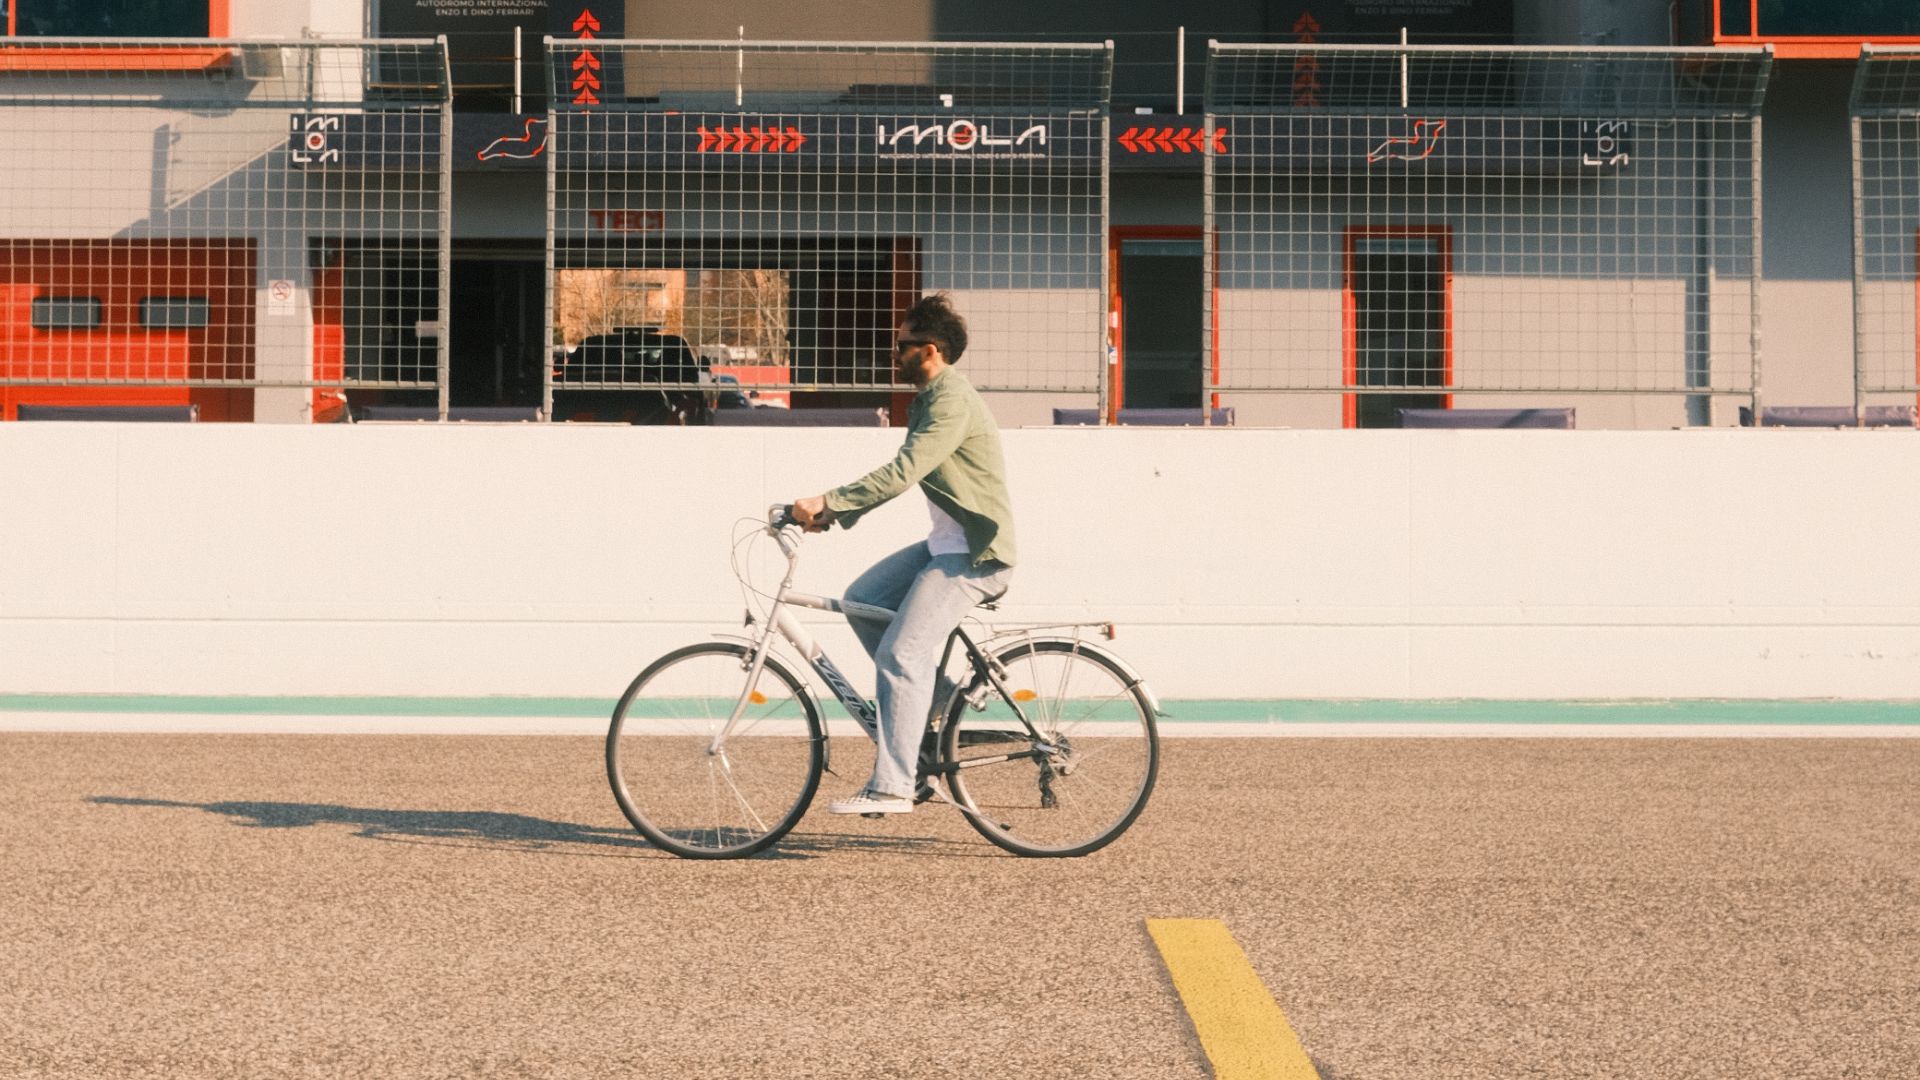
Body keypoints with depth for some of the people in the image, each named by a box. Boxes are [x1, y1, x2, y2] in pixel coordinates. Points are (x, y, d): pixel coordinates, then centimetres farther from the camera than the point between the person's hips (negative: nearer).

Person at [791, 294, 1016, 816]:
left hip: (975, 554, -10)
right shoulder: (929, 398, 15)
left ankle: (890, 787, -15)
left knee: (901, 654, -16)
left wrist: (826, 501, -26)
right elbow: (901, 474, 18)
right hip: (946, 543, 10)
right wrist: (837, 513, 9)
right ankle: (933, 701, 15)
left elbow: (902, 473, -28)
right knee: (861, 599, 7)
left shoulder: (952, 401, -19)